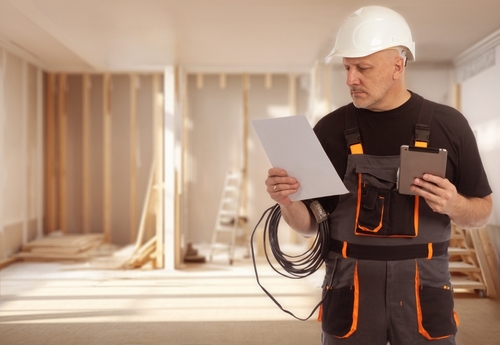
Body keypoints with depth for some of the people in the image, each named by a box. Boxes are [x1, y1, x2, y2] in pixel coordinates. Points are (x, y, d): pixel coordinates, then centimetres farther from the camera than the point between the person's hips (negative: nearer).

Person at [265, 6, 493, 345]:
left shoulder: (448, 125, -2)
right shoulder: (330, 130, -3)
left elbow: (483, 211, 5)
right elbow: (311, 224, 2)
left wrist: (453, 204, -16)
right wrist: (288, 201, -19)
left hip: (423, 290, 1)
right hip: (350, 291, 0)